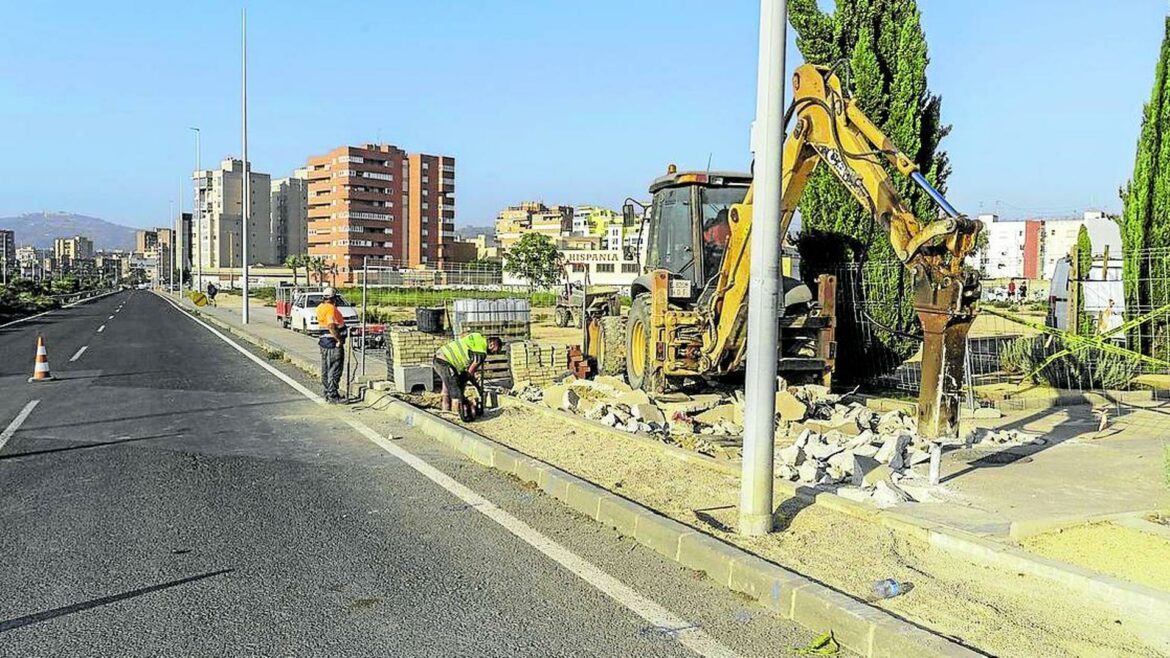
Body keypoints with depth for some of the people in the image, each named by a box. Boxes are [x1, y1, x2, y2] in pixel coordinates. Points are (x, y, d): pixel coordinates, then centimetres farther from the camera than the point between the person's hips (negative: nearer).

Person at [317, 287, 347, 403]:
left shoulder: (320, 307, 9)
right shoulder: (331, 308, -18)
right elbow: (331, 326, -29)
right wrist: (339, 340, -23)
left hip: (323, 340, 9)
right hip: (333, 342, -9)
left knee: (326, 369, 16)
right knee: (335, 370, -4)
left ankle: (327, 394, 25)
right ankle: (332, 396, -2)